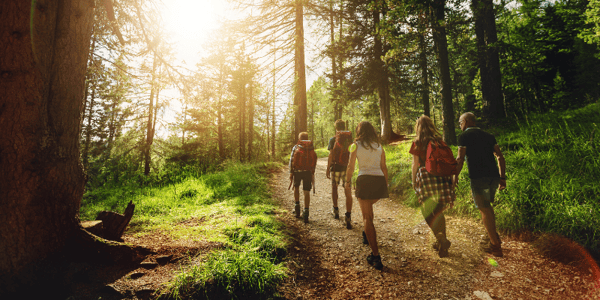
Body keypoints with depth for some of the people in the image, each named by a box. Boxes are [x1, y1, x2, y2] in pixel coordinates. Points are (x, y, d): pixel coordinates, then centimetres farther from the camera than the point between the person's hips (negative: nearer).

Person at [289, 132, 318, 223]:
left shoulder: (295, 147, 7)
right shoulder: (311, 147, 11)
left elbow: (291, 160, -2)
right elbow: (314, 161, 6)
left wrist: (291, 173, -1)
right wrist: (313, 173, 11)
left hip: (297, 171, 0)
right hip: (308, 172, 0)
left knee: (296, 187, 25)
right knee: (306, 192, 4)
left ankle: (297, 206, 18)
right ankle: (305, 212, -5)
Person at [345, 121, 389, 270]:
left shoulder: (356, 145, 1)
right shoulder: (379, 146, 12)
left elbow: (350, 166, 1)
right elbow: (384, 167, 11)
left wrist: (348, 181, 14)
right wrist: (386, 184, 19)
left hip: (364, 180, -5)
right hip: (379, 180, 5)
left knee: (367, 217, -1)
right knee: (369, 206, 33)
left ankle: (376, 256, -3)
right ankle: (367, 233, 44)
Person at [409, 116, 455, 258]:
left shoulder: (417, 143, -1)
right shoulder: (439, 140, 11)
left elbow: (415, 164, -1)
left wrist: (414, 181, 6)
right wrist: (448, 179, 19)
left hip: (426, 178, -5)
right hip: (442, 177, 5)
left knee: (429, 212, 3)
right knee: (438, 211, 16)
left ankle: (442, 240, -9)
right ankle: (441, 241, 22)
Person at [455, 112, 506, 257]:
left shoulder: (464, 136, -1)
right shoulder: (489, 136, 17)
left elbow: (460, 158, -7)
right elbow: (500, 157, 13)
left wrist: (455, 176, 3)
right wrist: (502, 177, 16)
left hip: (478, 177, -6)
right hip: (494, 176, 7)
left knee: (484, 209, 3)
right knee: (487, 206, 25)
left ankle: (495, 246, 10)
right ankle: (494, 236, 28)